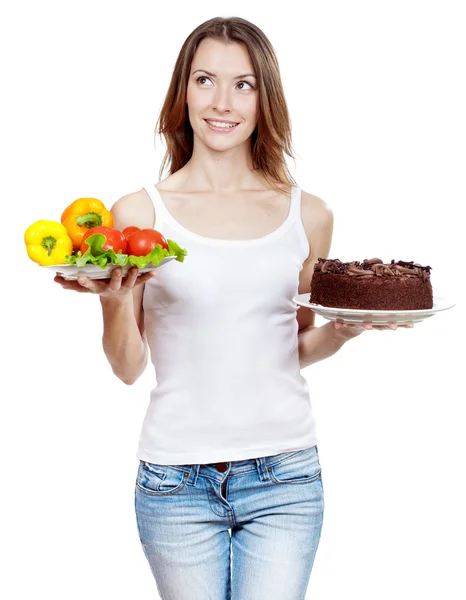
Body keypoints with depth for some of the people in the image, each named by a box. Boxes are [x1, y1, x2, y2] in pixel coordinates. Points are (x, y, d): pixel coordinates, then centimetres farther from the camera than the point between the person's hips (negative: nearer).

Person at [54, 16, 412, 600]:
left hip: (284, 478, 1)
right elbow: (128, 367, 0)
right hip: (176, 482, -1)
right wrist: (112, 300, -18)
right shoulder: (139, 213, -3)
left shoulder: (308, 215, 4)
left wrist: (345, 329, -4)